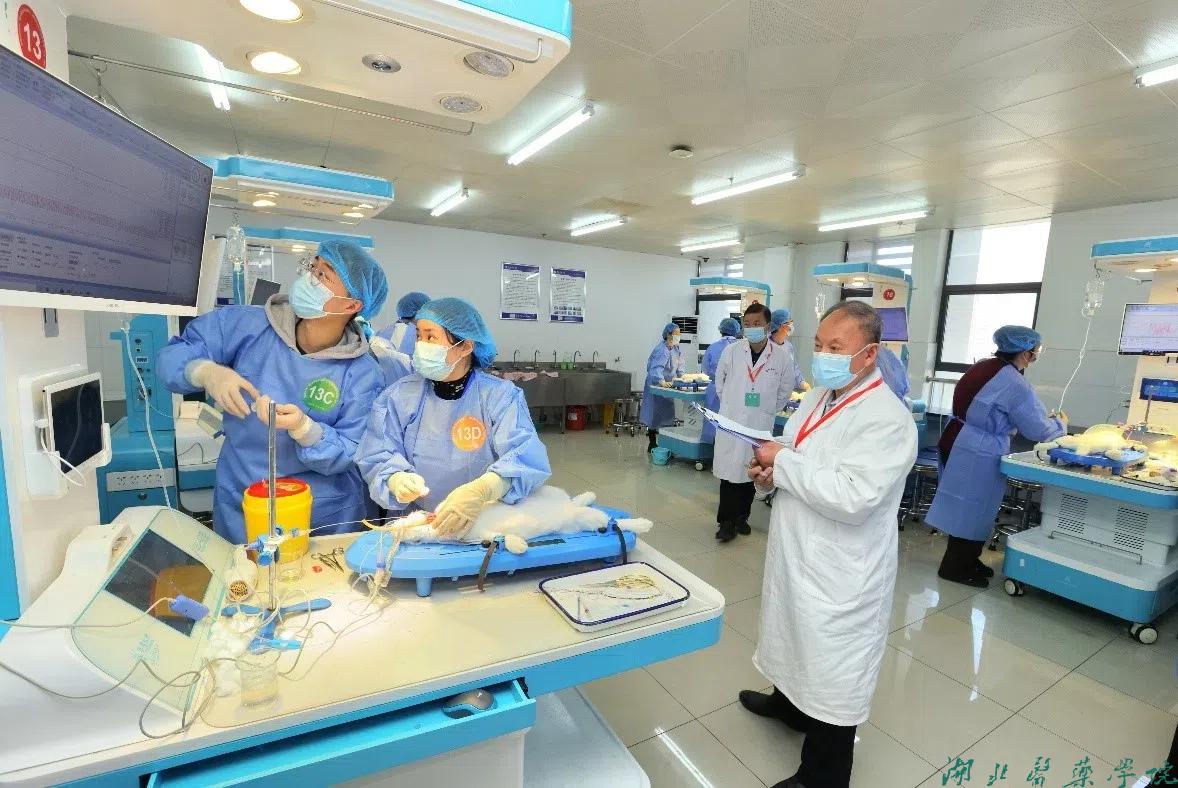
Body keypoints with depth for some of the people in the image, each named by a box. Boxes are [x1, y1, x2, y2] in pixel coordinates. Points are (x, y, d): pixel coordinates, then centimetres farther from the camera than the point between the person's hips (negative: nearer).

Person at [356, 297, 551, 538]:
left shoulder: (500, 396, -4)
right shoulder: (399, 396, 4)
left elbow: (525, 456, -16)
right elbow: (377, 457, 0)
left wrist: (482, 490, -34)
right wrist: (396, 479, -23)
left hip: (484, 524, -2)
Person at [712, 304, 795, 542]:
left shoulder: (782, 357, -5)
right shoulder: (732, 351, -4)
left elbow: (785, 391, 7)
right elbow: (720, 380, 10)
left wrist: (768, 411, 6)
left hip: (761, 424, 1)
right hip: (731, 421, 0)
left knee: (752, 471, 12)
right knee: (729, 470, 0)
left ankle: (741, 516, 28)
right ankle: (727, 521, 9)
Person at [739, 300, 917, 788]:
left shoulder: (887, 419, -23)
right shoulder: (818, 396, 5)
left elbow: (852, 498, -33)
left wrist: (783, 462, -24)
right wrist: (770, 469, -6)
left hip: (839, 572, -8)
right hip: (798, 553, 9)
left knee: (832, 678, 10)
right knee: (797, 637, 30)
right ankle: (789, 703, 56)